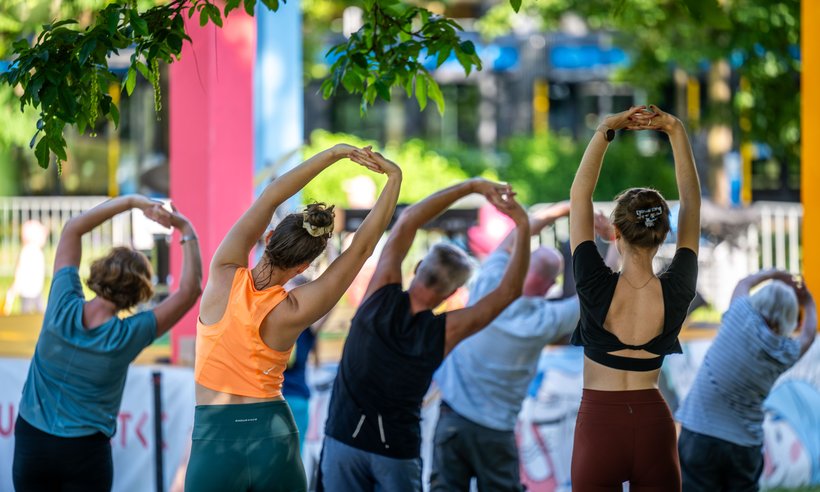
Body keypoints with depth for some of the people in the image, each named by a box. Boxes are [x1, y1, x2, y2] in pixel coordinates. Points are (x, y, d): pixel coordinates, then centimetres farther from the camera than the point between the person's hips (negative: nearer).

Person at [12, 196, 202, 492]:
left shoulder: (63, 307, -11)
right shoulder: (127, 337, -15)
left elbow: (73, 229, -2)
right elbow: (190, 289, -9)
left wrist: (132, 202, -5)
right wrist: (187, 232, -4)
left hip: (30, 443, 3)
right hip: (85, 453, -2)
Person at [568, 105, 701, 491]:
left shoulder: (596, 288, -14)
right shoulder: (676, 293, -8)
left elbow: (579, 196, -6)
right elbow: (691, 202, 2)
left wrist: (605, 131, -4)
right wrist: (676, 131, 1)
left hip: (599, 426, -2)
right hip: (655, 428, 2)